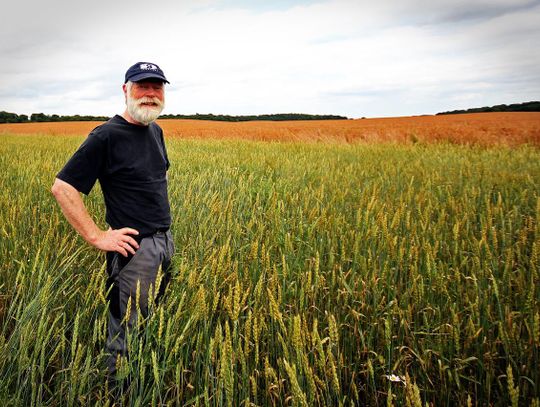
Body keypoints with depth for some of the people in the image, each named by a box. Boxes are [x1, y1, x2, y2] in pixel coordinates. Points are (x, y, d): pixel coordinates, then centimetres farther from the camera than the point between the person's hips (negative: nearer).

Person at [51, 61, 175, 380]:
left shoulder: (156, 131, 8)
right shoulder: (107, 136, -15)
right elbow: (62, 188, -17)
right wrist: (97, 237, -19)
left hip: (165, 242, 8)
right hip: (134, 247, -8)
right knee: (128, 331, 3)